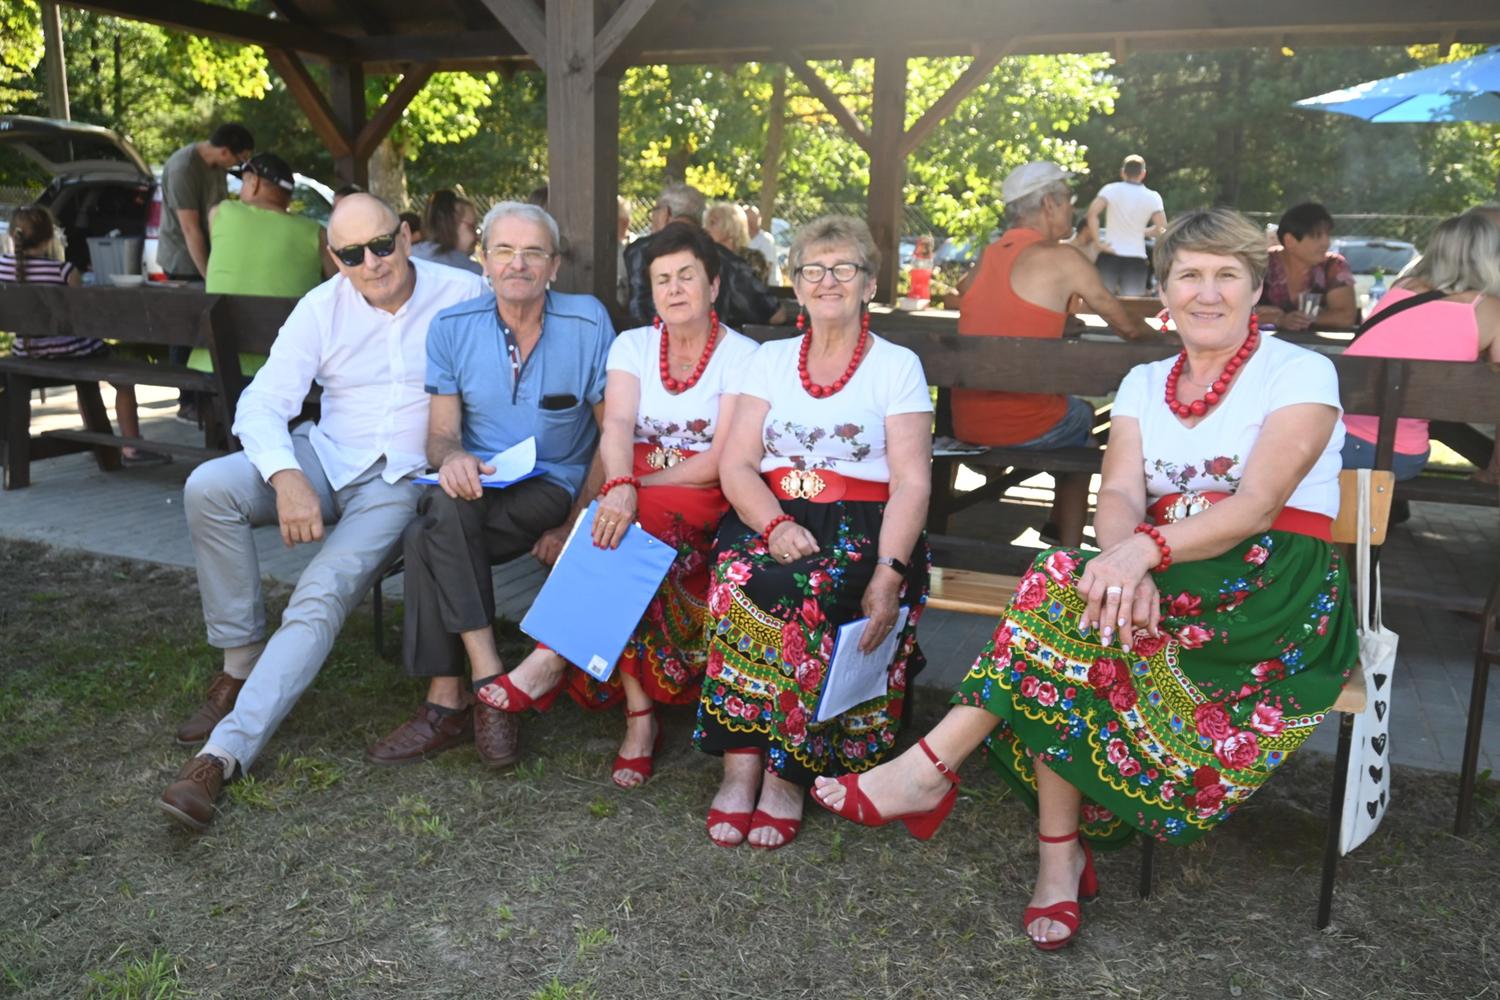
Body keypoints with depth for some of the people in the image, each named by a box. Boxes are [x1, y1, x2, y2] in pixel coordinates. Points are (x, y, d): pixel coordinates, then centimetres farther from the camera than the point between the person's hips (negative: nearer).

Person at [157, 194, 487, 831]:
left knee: (321, 596, -23)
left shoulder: (464, 296, -4)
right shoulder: (322, 307, 2)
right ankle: (241, 664, -9)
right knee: (208, 486, -22)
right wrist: (286, 477, -25)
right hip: (326, 460, 4)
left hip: (405, 479, -3)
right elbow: (262, 402, -5)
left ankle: (226, 752, -22)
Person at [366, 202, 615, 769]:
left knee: (438, 520, -31)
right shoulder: (452, 328, 4)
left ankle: (449, 701, -22)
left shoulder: (588, 323, -3)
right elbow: (441, 433, 3)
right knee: (423, 534, -31)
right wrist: (451, 457, -24)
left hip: (554, 492, -3)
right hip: (476, 489, 4)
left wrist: (575, 524, -11)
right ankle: (488, 681, -21)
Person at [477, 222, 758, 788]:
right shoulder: (632, 346, 12)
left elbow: (724, 460, -10)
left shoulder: (742, 356, 1)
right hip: (635, 495, 3)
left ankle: (552, 662, -26)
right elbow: (616, 427, -7)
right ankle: (640, 718, -27)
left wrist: (638, 489, -17)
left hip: (707, 505, -3)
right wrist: (619, 486, -29)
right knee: (618, 528, -32)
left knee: (630, 528, -34)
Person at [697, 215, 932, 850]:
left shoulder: (898, 366, 7)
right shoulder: (770, 359, 15)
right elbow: (735, 466, 5)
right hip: (772, 517, 2)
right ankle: (741, 767, -24)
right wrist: (776, 525, -16)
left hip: (863, 529, -2)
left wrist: (889, 572, -20)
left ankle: (787, 775, -18)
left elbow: (912, 484, -4)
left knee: (806, 594, -32)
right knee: (735, 579, -30)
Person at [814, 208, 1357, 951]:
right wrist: (1124, 561, -29)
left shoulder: (1300, 374, -2)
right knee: (1071, 607, -29)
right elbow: (1120, 494, -4)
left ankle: (930, 770, -28)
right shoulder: (1145, 383, 12)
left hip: (1277, 590, -4)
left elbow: (1259, 503, -17)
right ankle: (1060, 858, -22)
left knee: (1070, 586, -31)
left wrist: (1147, 548, -35)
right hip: (1168, 577, 5)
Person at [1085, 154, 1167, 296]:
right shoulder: (1152, 197, 4)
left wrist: (1097, 242, -10)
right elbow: (1161, 228, -4)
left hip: (1109, 255, 0)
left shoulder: (1111, 189, 0)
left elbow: (1092, 212, -15)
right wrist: (1142, 231, 15)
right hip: (1136, 258, 1)